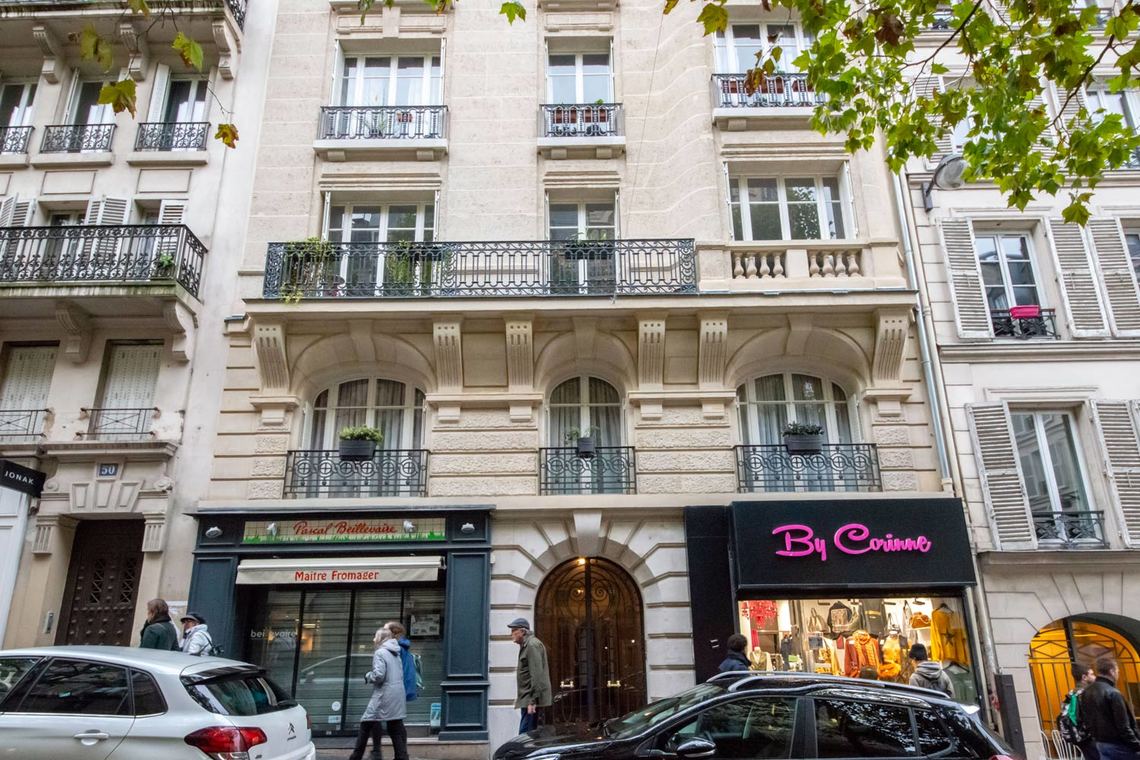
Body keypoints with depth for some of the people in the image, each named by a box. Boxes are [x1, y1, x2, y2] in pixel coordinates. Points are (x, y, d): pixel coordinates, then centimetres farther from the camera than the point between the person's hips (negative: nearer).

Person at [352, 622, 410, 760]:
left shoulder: (380, 653, -9)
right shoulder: (396, 654, 16)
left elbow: (378, 675, -18)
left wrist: (368, 676, 0)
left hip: (384, 695, -8)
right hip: (398, 695, 8)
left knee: (367, 723, 6)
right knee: (396, 728, 9)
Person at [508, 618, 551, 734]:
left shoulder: (532, 645, -13)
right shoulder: (526, 645, 19)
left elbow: (537, 674, -20)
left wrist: (533, 700, -22)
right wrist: (520, 696, 23)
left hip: (531, 699, -10)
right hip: (527, 699, 10)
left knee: (524, 734, -12)